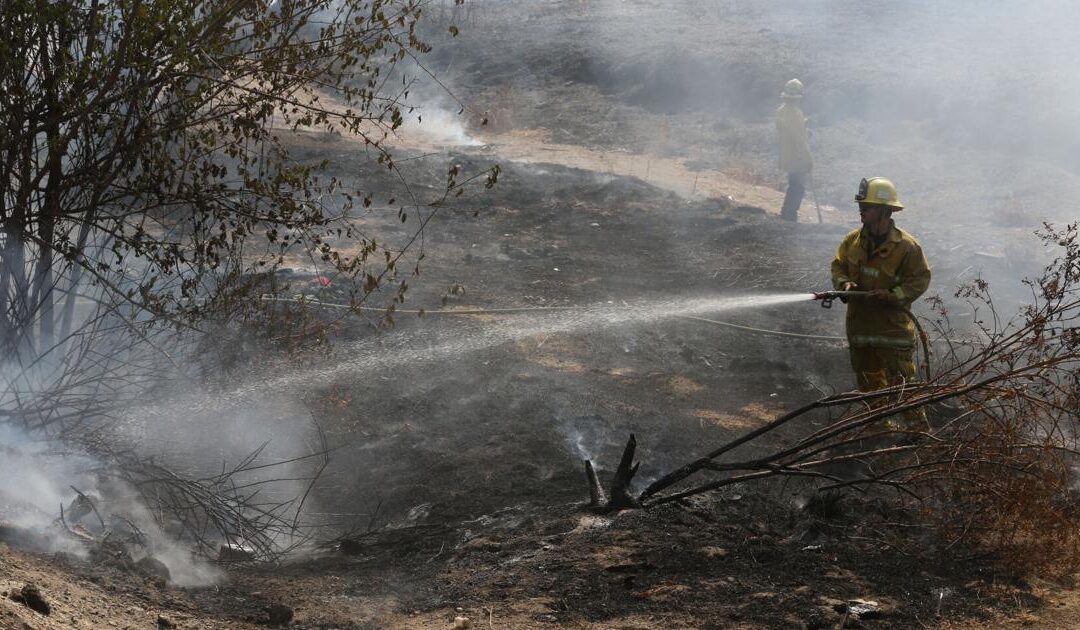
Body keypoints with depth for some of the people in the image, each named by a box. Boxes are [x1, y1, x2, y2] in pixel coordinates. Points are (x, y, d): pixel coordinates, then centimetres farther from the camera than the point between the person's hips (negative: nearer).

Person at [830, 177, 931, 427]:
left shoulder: (906, 246, -13)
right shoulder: (853, 240, 1)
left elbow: (920, 279, -9)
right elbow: (838, 265, 11)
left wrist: (890, 296, -20)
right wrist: (844, 283, -11)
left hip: (893, 324, -6)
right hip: (859, 323, 6)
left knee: (901, 383, -9)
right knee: (869, 385, 18)